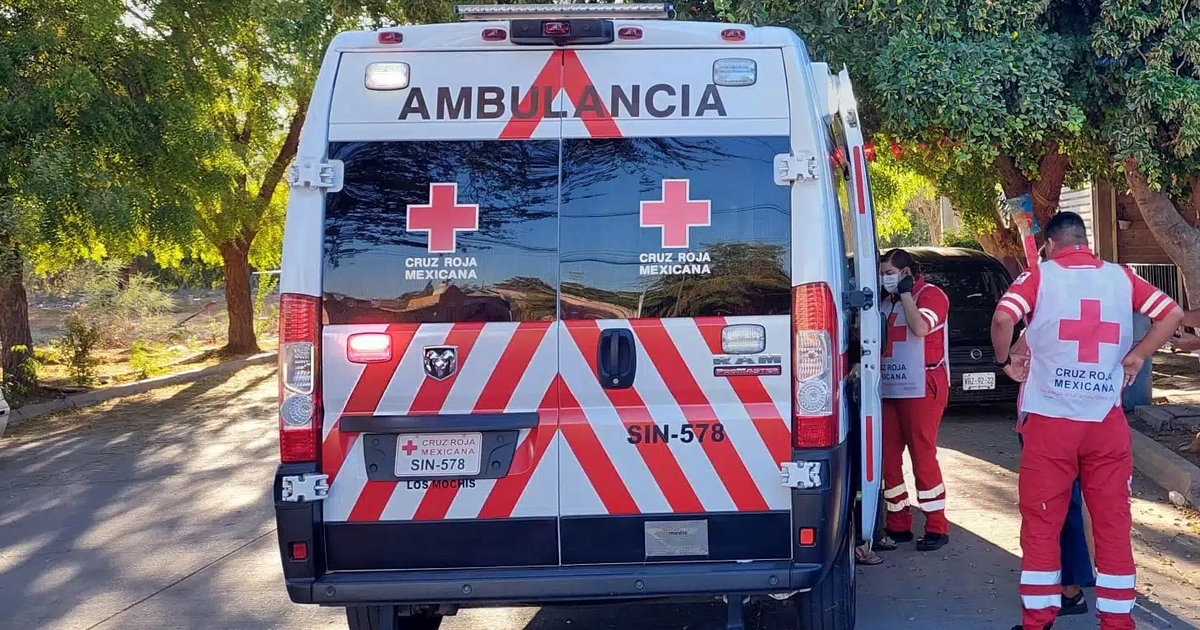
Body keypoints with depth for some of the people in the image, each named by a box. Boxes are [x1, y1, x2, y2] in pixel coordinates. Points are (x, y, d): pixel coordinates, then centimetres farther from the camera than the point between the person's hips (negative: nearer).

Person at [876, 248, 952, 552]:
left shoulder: (931, 295, -5)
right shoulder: (888, 301, 18)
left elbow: (920, 327, -23)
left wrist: (905, 293, -14)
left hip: (922, 389, -8)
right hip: (890, 389, 8)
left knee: (923, 455, -6)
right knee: (888, 457, 5)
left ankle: (936, 528, 3)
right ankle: (898, 525, 15)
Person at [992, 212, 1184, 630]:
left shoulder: (1039, 276, -2)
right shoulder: (1121, 277, 8)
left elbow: (1003, 318, -17)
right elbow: (1172, 313, 6)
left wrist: (1004, 361, 0)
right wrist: (1136, 356, 12)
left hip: (1050, 420, -2)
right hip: (1107, 420, 3)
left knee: (1041, 522, 7)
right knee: (1113, 522, 9)